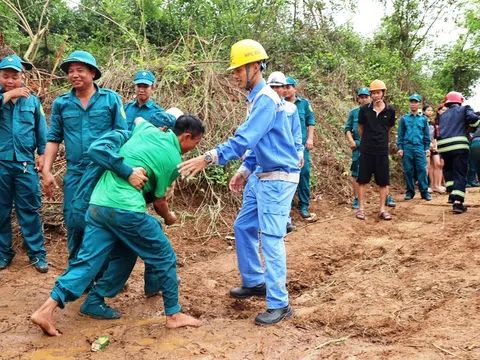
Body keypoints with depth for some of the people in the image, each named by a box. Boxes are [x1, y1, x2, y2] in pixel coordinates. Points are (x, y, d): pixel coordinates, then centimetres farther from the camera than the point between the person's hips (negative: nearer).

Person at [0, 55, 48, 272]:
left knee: (29, 210, 5)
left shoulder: (33, 101, 6)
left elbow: (41, 130, 12)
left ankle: (37, 253, 13)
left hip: (25, 163, 0)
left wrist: (41, 154, 8)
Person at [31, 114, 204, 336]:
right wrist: (168, 217, 24)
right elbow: (159, 201, 4)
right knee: (164, 258, 8)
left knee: (86, 261, 11)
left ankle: (46, 311, 6)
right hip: (126, 210, -7)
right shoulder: (173, 160, -4)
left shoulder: (148, 129, 12)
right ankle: (174, 315, 18)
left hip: (97, 205, 8)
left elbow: (138, 119, 38)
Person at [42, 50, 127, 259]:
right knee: (73, 222, 8)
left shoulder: (111, 99, -1)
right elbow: (53, 139, 8)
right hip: (75, 174, 2)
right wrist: (46, 171, 1)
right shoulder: (61, 103, 6)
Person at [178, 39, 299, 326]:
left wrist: (209, 158, -32)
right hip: (266, 176, 10)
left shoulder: (266, 99, -18)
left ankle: (280, 304, 1)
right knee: (244, 226, 15)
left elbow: (244, 140, -28)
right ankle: (256, 282, 29)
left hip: (280, 178, -10)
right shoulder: (257, 98, 14)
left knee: (271, 238, -8)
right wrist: (245, 172, 17)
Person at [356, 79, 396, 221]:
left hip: (382, 151, 1)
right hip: (366, 150, -1)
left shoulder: (390, 110, -2)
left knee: (383, 181, 5)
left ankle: (382, 209, 14)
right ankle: (361, 208, 12)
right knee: (362, 180, 3)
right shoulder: (364, 109, -3)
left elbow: (389, 129, 13)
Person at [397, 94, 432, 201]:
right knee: (408, 170, 3)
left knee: (422, 169, -5)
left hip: (420, 148, 0)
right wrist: (400, 148, 0)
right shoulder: (404, 118, 8)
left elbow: (426, 135, 13)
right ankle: (410, 191, 12)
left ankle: (424, 192, 0)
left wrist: (427, 148, 5)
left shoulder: (423, 119, 11)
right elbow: (400, 134, 7)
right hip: (407, 148, 0)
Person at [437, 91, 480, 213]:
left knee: (448, 169, 27)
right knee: (460, 173, -2)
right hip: (458, 145, -4)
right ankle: (457, 202, -13)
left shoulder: (442, 115, 25)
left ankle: (452, 194, 20)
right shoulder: (464, 109, 12)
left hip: (443, 146, 4)